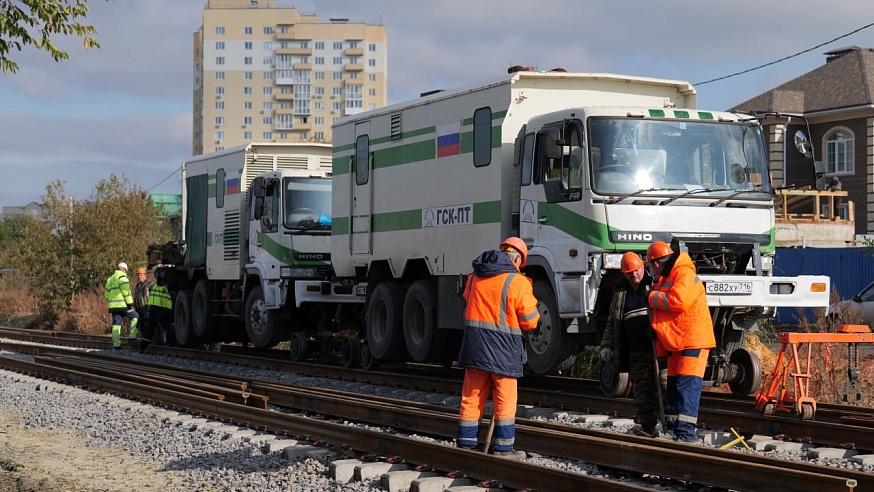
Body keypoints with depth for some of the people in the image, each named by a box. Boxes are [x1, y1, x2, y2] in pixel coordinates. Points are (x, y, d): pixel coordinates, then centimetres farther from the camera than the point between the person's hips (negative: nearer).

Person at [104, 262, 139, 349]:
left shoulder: (110, 279, 21)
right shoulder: (122, 277, -6)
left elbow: (107, 294, 23)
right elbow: (126, 291, -14)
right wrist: (130, 303, -12)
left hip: (113, 306, 8)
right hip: (122, 305, -8)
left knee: (116, 324, 5)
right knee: (135, 317, 6)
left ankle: (116, 344, 0)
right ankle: (132, 337, 0)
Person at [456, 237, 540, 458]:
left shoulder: (475, 277, 9)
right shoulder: (518, 282, -10)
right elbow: (530, 321, -6)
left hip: (474, 341, 5)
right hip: (502, 346, -5)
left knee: (472, 395, 11)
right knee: (505, 399, 4)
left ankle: (465, 443, 15)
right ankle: (503, 448, 6)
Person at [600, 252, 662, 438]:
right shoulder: (620, 294, 18)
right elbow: (612, 323, 24)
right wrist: (606, 346, 13)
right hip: (636, 352, 4)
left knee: (662, 386, -9)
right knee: (641, 391, 1)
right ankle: (647, 427, 7)